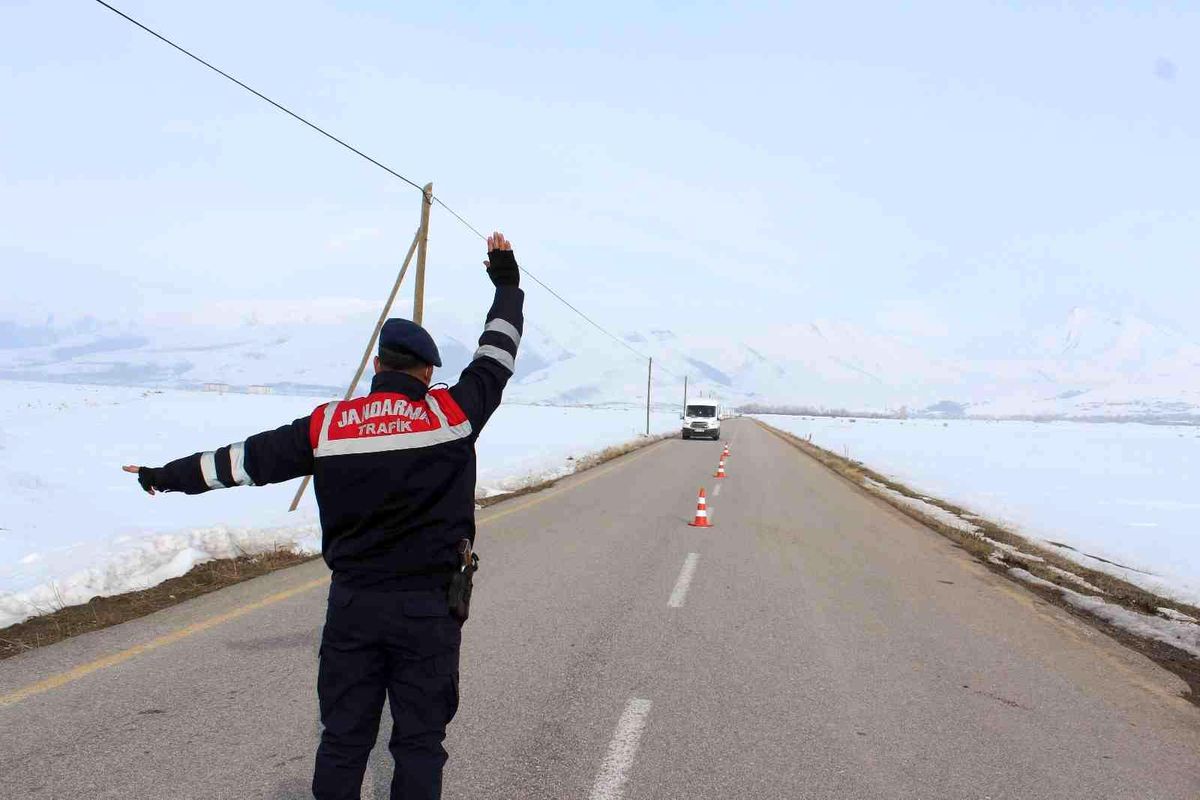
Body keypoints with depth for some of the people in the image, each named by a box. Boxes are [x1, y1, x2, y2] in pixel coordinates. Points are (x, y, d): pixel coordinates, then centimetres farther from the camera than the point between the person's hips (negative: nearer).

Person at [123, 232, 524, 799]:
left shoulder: (326, 424, -2)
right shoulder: (453, 413, -7)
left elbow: (244, 459, 7)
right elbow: (496, 356, 6)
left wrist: (167, 476, 22)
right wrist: (507, 282, 20)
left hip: (352, 603, 2)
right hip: (429, 605, -2)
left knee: (343, 736, 15)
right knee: (419, 739, 10)